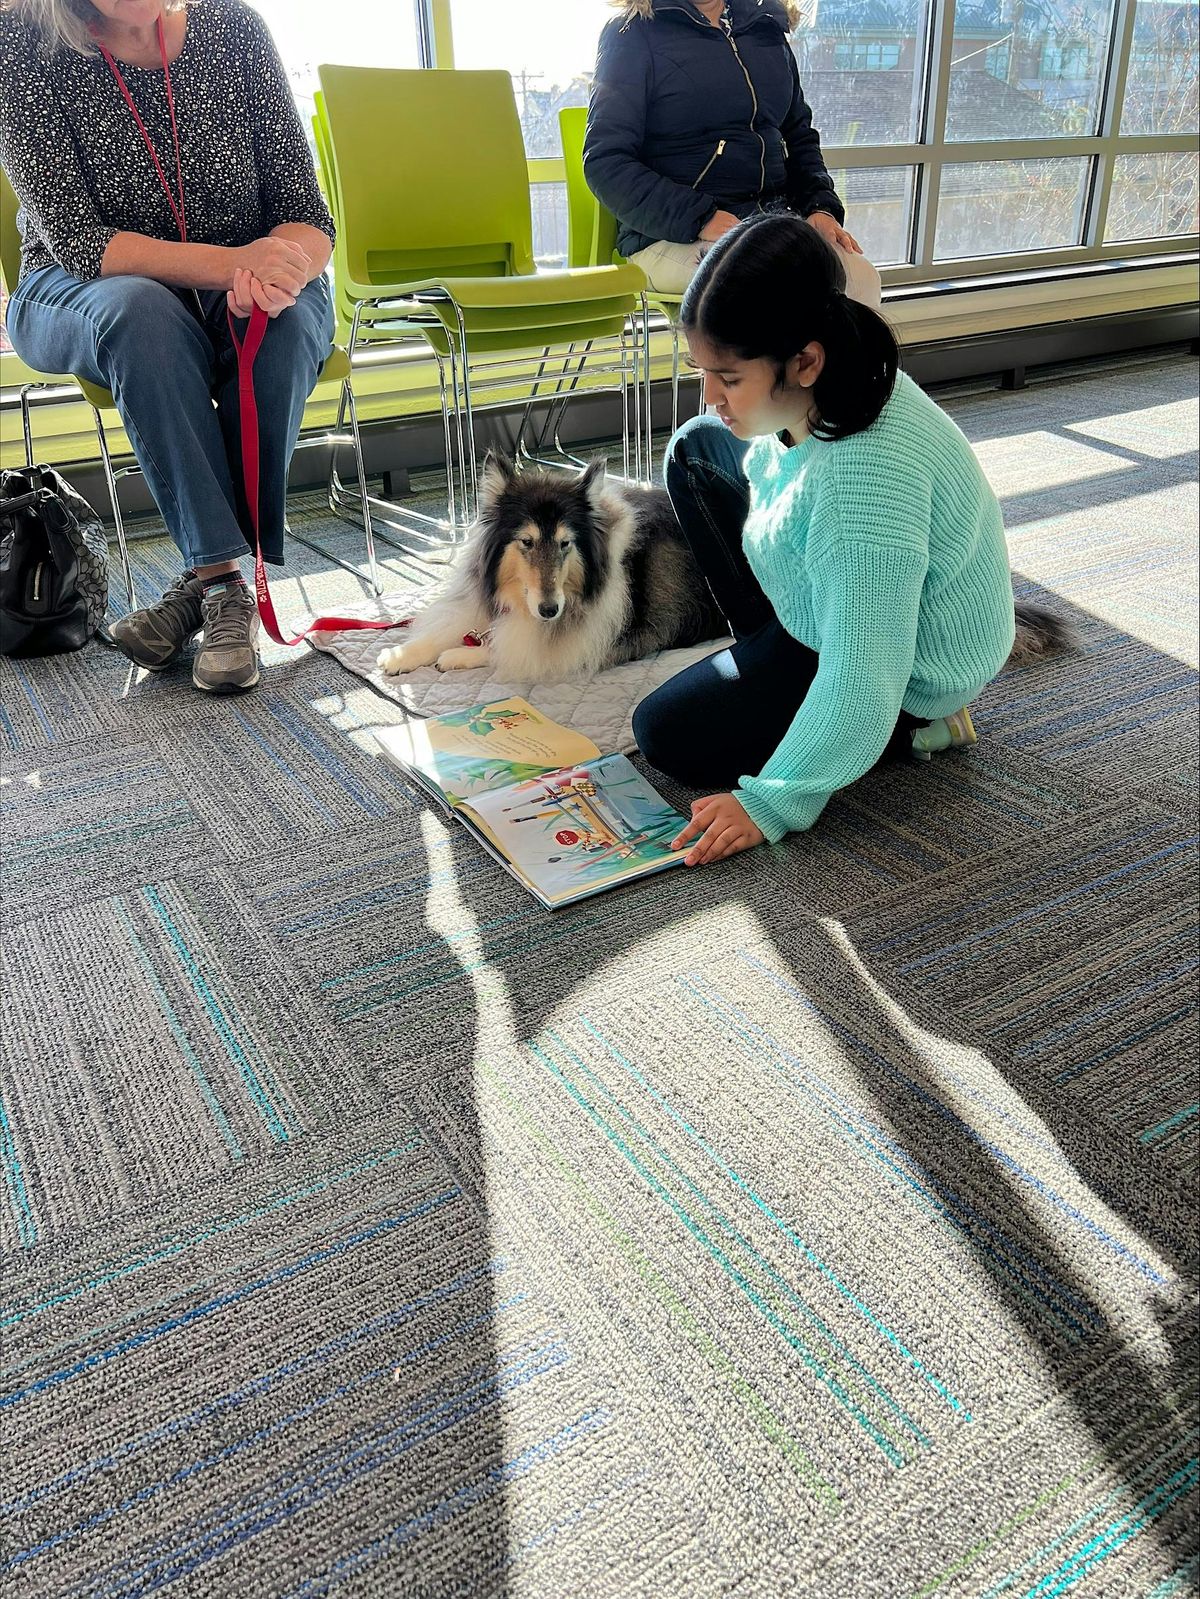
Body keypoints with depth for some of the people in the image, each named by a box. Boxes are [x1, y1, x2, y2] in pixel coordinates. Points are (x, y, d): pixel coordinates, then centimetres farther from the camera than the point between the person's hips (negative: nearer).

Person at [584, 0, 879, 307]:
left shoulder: (768, 28, 19)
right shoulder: (635, 33, 2)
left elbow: (800, 137, 27)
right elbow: (604, 161, -7)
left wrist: (821, 209, 5)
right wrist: (700, 219, -19)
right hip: (671, 236, -5)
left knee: (860, 275, -24)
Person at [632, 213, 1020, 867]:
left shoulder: (868, 478, -42)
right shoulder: (818, 390, -15)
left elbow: (864, 682, -38)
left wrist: (771, 803, -32)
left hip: (904, 670, -9)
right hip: (837, 607, 9)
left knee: (665, 733, -10)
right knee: (697, 449, 11)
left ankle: (912, 729, -3)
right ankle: (765, 657, 14)